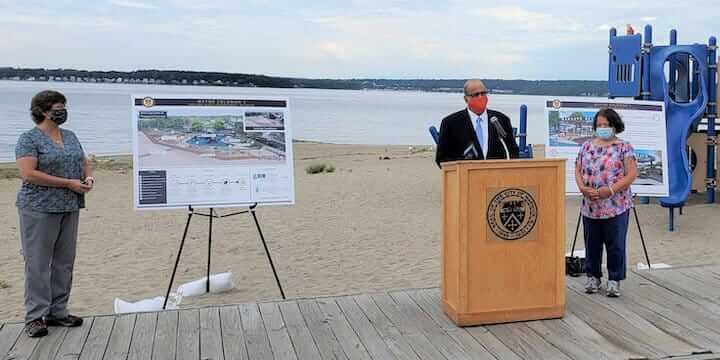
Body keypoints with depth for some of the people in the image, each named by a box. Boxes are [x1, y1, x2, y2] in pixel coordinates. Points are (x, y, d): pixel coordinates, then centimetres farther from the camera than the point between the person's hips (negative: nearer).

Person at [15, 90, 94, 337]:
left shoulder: (70, 136, 14)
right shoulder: (29, 139, -7)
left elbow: (84, 163, 22)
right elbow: (28, 174, -17)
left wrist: (88, 177, -3)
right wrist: (69, 183, -19)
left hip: (69, 208, 7)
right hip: (39, 208, -7)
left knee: (64, 262, 9)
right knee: (38, 262, -2)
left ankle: (57, 312, 19)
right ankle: (35, 317, 4)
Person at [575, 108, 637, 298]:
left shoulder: (624, 147, -3)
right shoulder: (587, 146, 10)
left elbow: (631, 174, -10)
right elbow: (578, 170, 10)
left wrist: (610, 190, -19)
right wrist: (582, 188, -9)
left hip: (616, 206, -4)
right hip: (590, 206, 4)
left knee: (616, 245, 2)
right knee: (592, 244, 12)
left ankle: (614, 280, 14)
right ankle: (593, 277, 26)